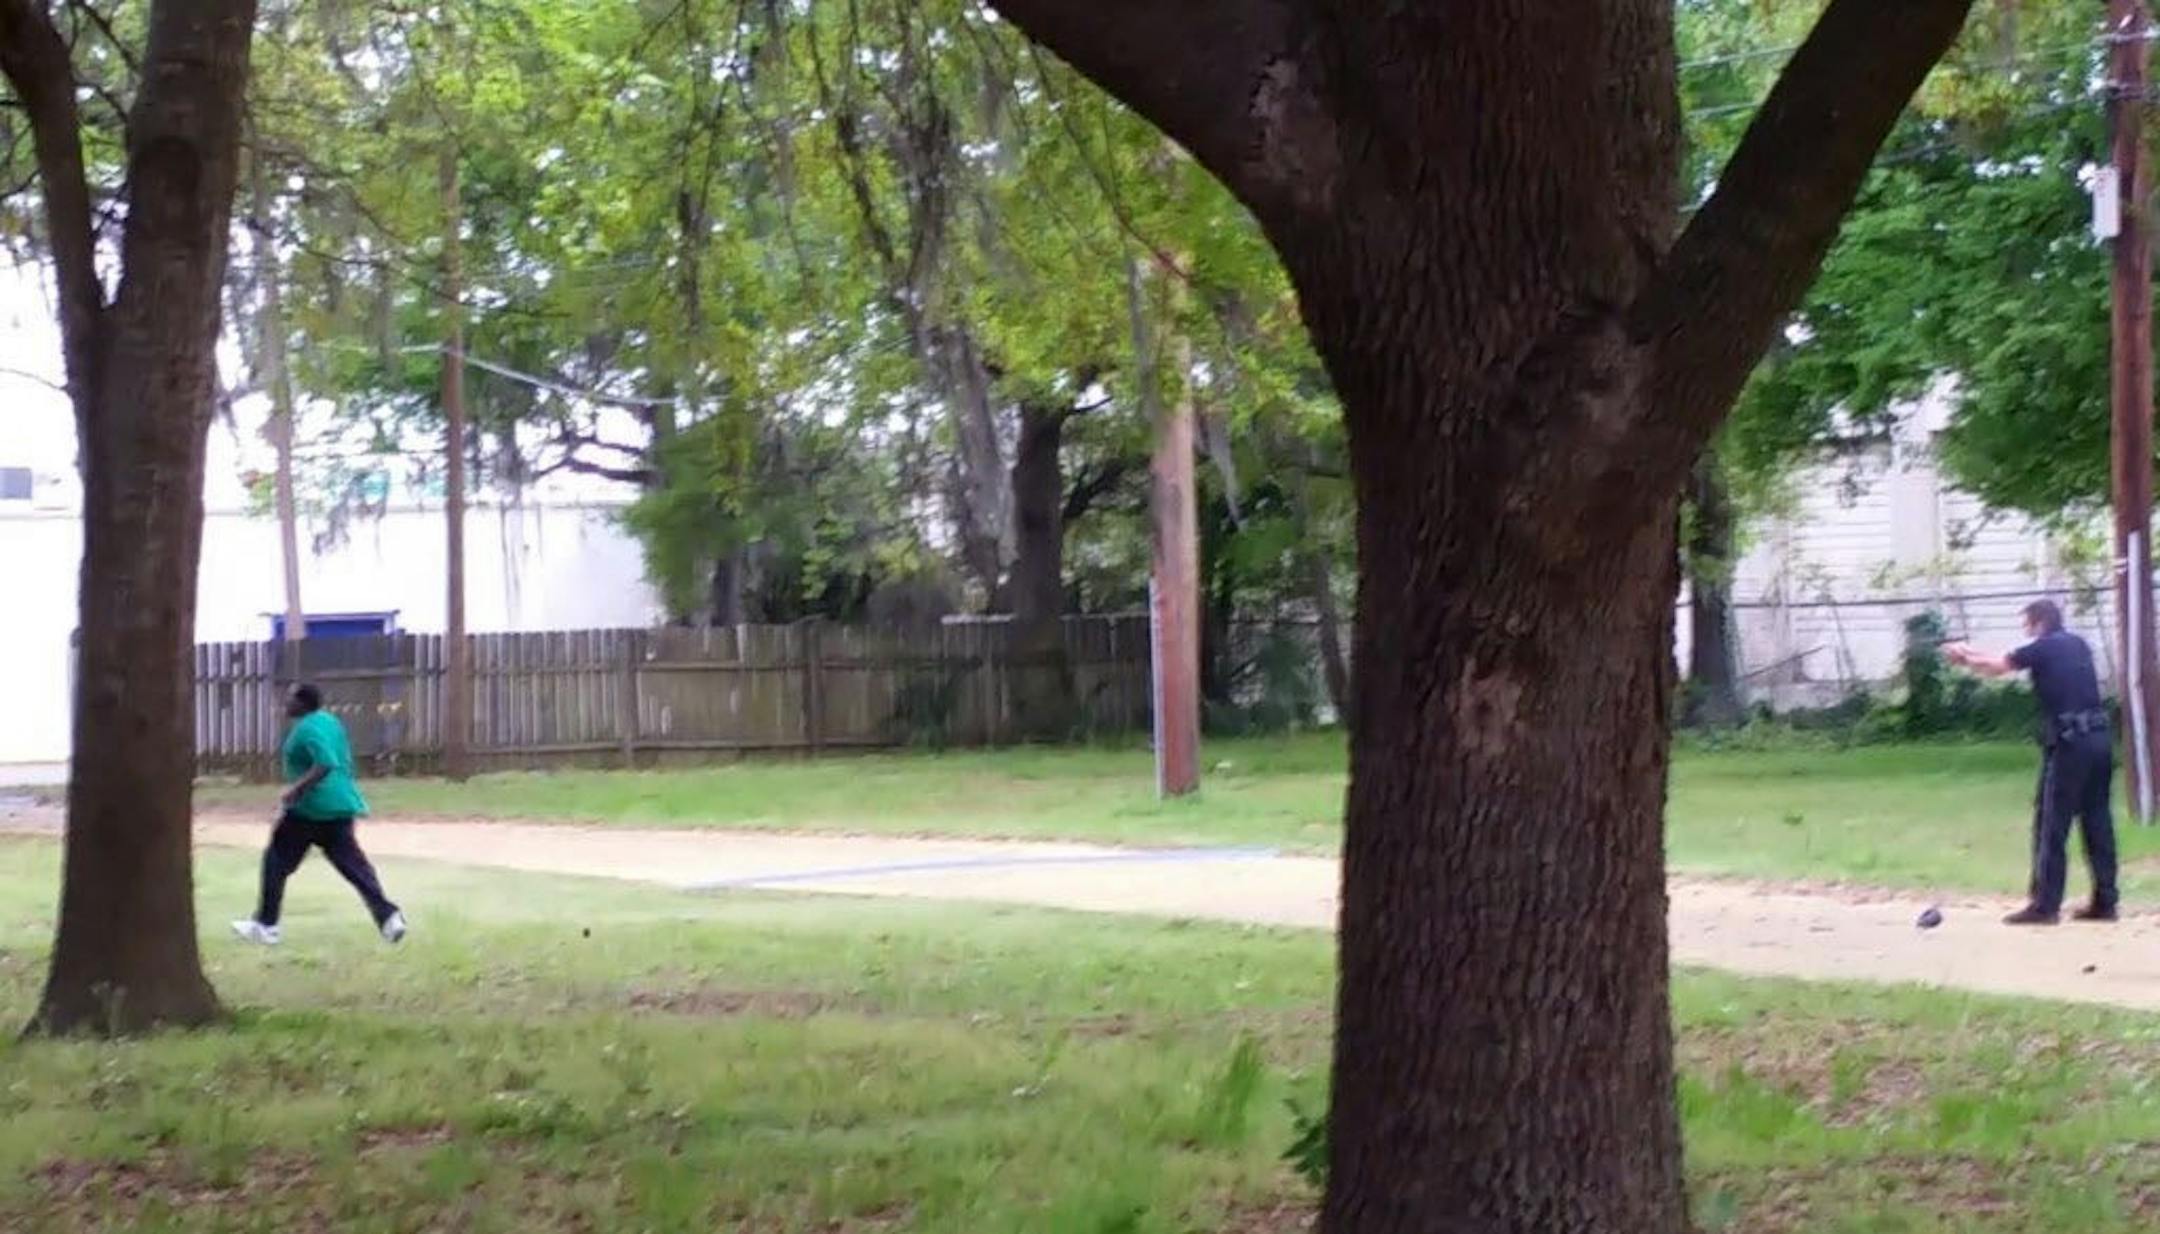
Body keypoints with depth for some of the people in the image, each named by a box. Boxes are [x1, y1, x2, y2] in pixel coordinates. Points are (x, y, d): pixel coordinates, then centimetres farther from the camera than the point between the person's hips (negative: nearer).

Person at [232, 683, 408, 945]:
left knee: (277, 862, 6)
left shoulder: (306, 729, -14)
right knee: (353, 865, 4)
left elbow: (326, 763, -27)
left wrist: (298, 787, -23)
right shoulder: (329, 721, 13)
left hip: (310, 807, -8)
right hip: (341, 805, 8)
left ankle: (265, 926, 11)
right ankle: (388, 916, -11)